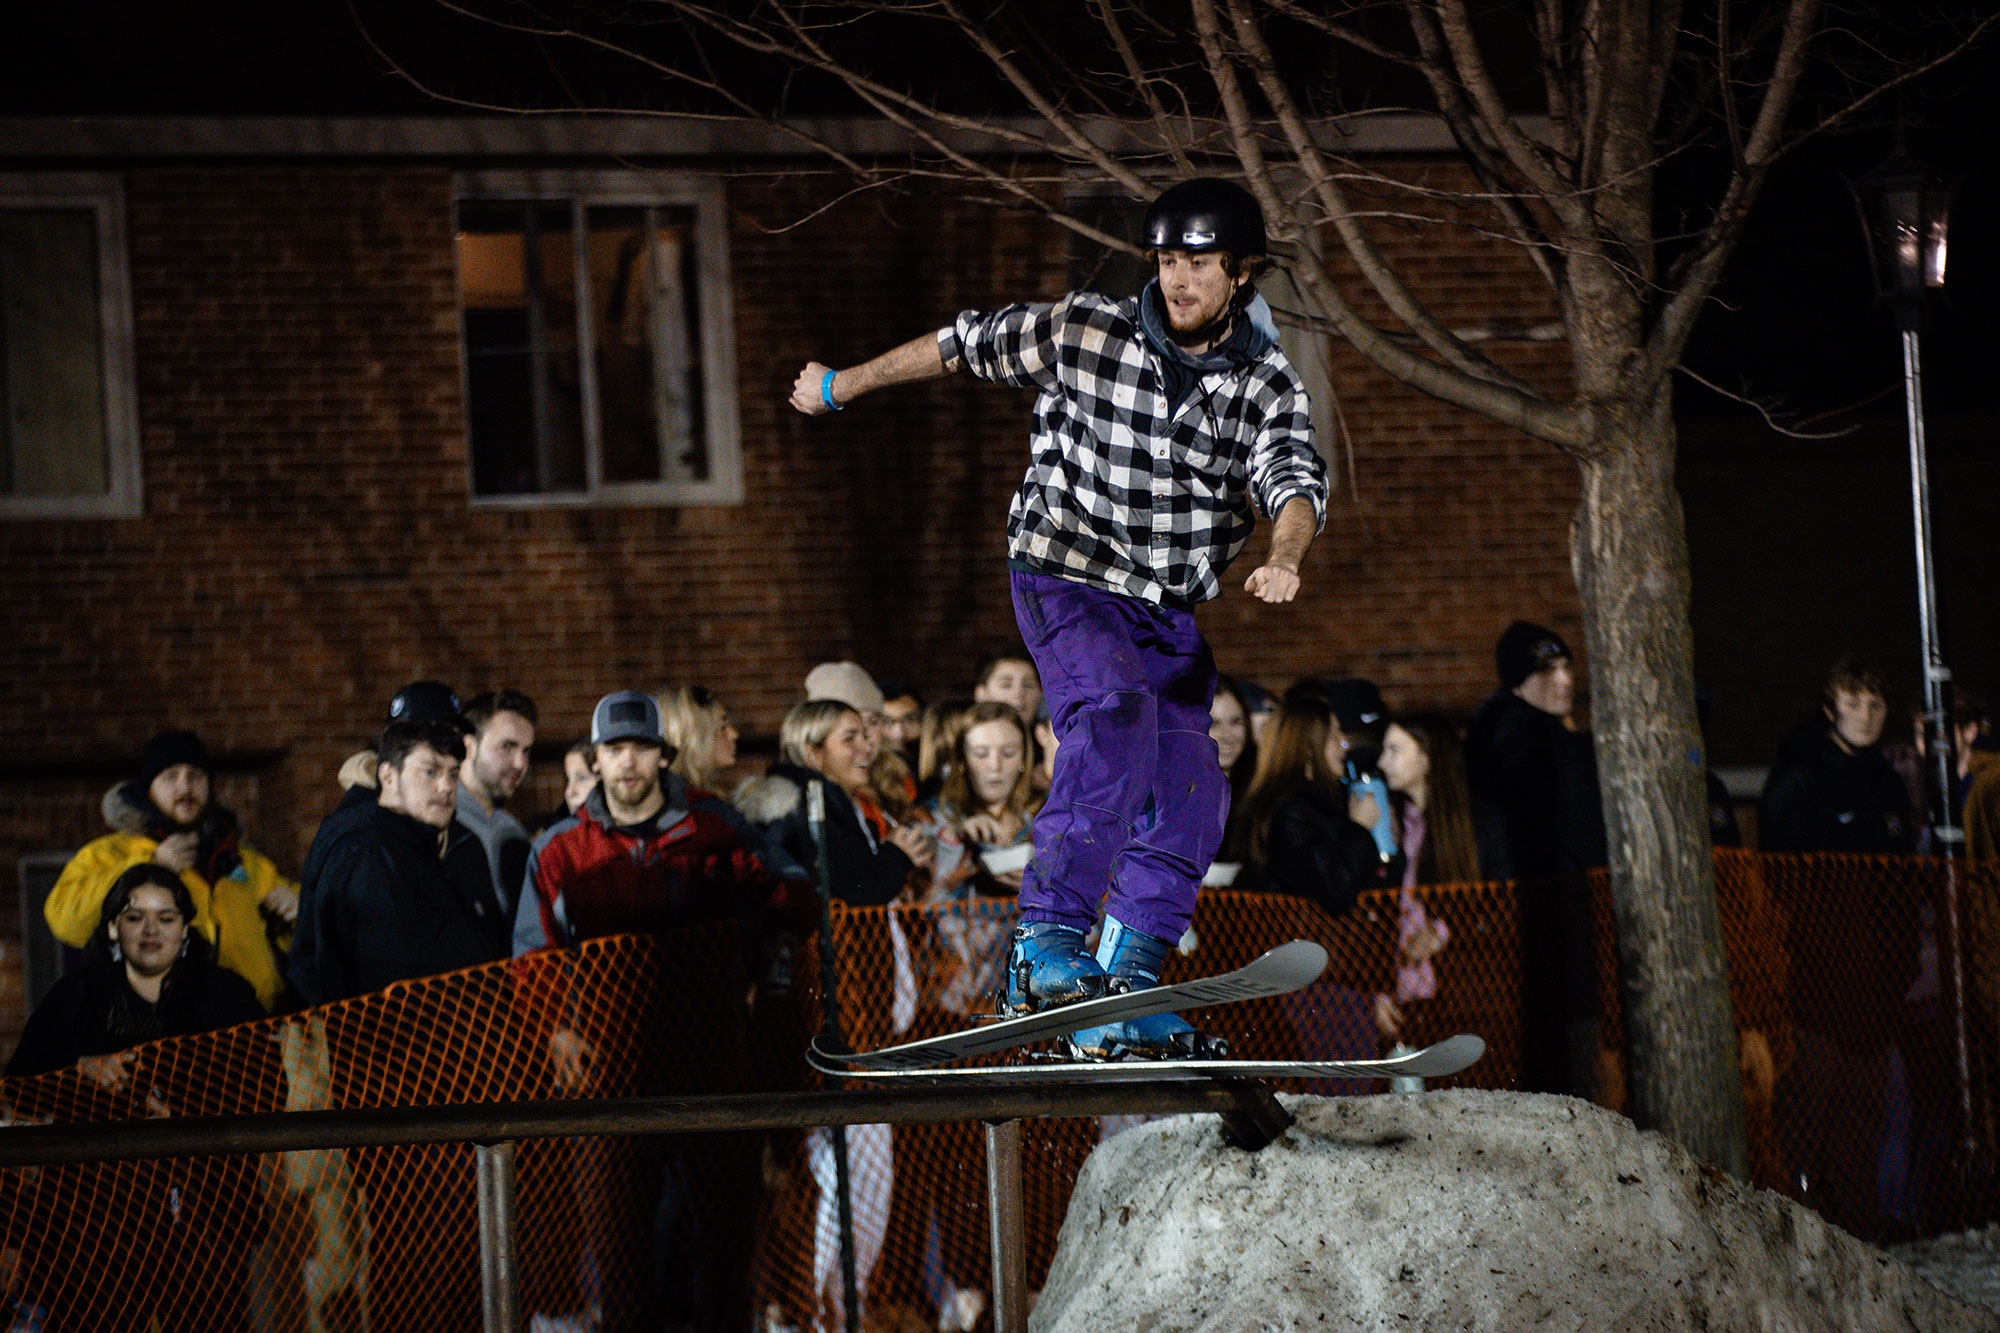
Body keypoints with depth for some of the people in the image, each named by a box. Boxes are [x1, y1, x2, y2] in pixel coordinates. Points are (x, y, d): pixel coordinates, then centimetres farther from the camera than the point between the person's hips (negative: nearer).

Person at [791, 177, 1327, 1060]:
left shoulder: (1268, 388, -5)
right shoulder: (1085, 333, -10)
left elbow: (1294, 481, -23)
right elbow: (963, 345, 4)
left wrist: (1284, 558, -46)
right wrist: (842, 386, 14)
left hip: (1171, 612, 4)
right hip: (1064, 580, -4)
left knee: (1188, 800, -2)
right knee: (1113, 719, -30)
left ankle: (1120, 1001, 4)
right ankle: (1047, 944, -34)